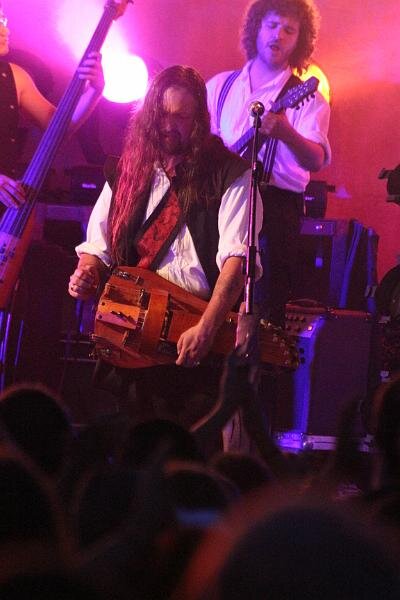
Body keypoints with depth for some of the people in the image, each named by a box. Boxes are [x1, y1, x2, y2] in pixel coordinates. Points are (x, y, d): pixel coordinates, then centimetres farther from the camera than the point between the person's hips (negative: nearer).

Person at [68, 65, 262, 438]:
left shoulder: (230, 174, 1)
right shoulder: (128, 171, 16)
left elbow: (236, 257, -11)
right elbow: (98, 245, 24)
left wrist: (207, 328, -23)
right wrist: (87, 273, -1)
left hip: (207, 327, -3)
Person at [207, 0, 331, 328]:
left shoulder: (306, 99, 1)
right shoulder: (220, 85, 13)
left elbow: (316, 160, -16)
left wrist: (286, 133, -37)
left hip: (275, 206, -3)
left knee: (266, 310, -9)